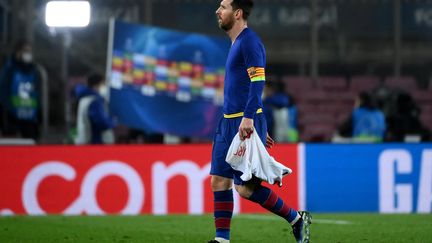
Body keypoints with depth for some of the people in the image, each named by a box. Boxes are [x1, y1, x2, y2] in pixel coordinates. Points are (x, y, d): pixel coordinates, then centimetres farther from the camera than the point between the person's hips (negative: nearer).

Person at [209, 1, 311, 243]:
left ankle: (297, 220, 6)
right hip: (229, 123, 10)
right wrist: (260, 127, 26)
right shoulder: (236, 43, 19)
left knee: (246, 188, -8)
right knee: (219, 181, 4)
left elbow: (257, 83, -20)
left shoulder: (249, 42, -11)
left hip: (245, 124, -10)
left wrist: (249, 118, -28)